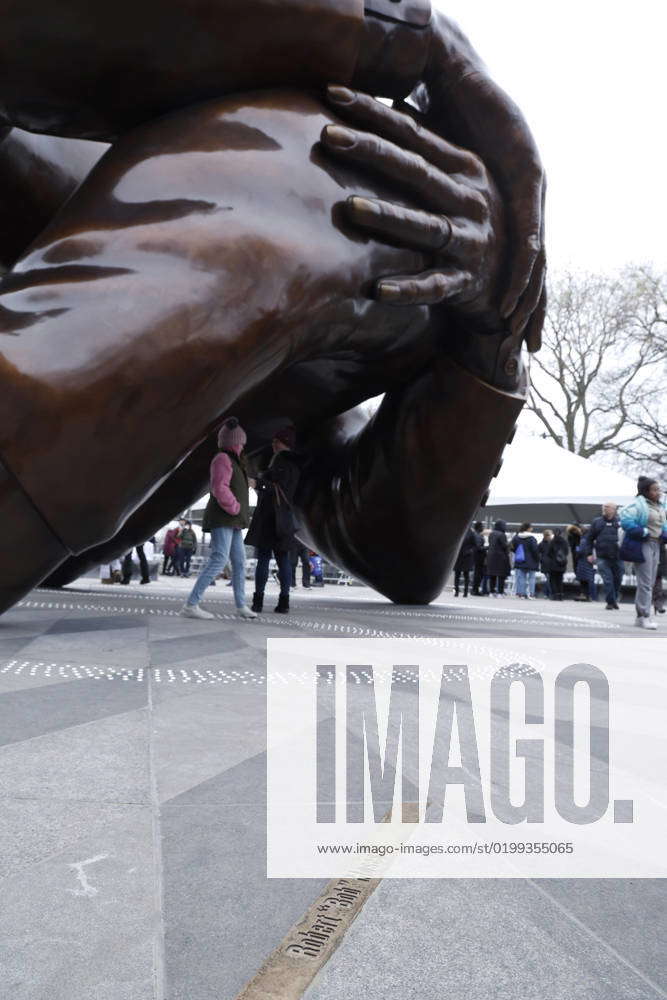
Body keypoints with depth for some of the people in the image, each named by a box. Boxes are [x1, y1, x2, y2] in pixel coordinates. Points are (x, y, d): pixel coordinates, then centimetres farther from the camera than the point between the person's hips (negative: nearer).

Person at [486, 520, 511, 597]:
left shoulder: (491, 534, 8)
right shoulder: (502, 535, -14)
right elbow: (505, 546, -14)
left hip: (491, 556, 7)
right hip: (500, 557, -7)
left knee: (492, 576, 10)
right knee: (501, 576, -1)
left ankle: (492, 591, 12)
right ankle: (500, 592, -3)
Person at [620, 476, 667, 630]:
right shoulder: (639, 504, -15)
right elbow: (625, 518, -26)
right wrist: (643, 532, -21)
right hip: (642, 545, -9)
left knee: (651, 582, 12)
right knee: (645, 582, -8)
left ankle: (642, 615, 21)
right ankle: (644, 617, -2)